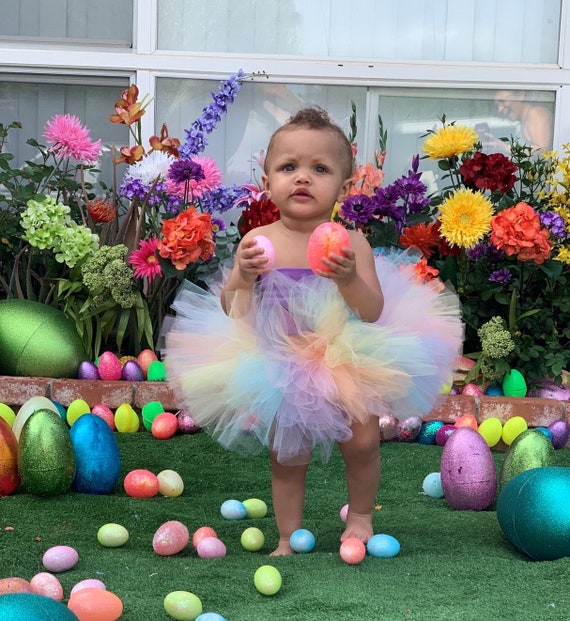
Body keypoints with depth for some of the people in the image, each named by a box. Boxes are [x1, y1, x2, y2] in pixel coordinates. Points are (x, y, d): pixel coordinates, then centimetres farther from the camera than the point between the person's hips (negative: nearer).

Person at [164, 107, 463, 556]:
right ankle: (290, 537, 26)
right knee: (287, 458, 7)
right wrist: (243, 276, -26)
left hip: (346, 363, -1)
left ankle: (360, 516, 26)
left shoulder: (350, 242, -13)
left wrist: (349, 279, -34)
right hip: (278, 367, 1)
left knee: (362, 442, -3)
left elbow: (373, 311, -17)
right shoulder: (258, 241, -10)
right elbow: (231, 311, -7)